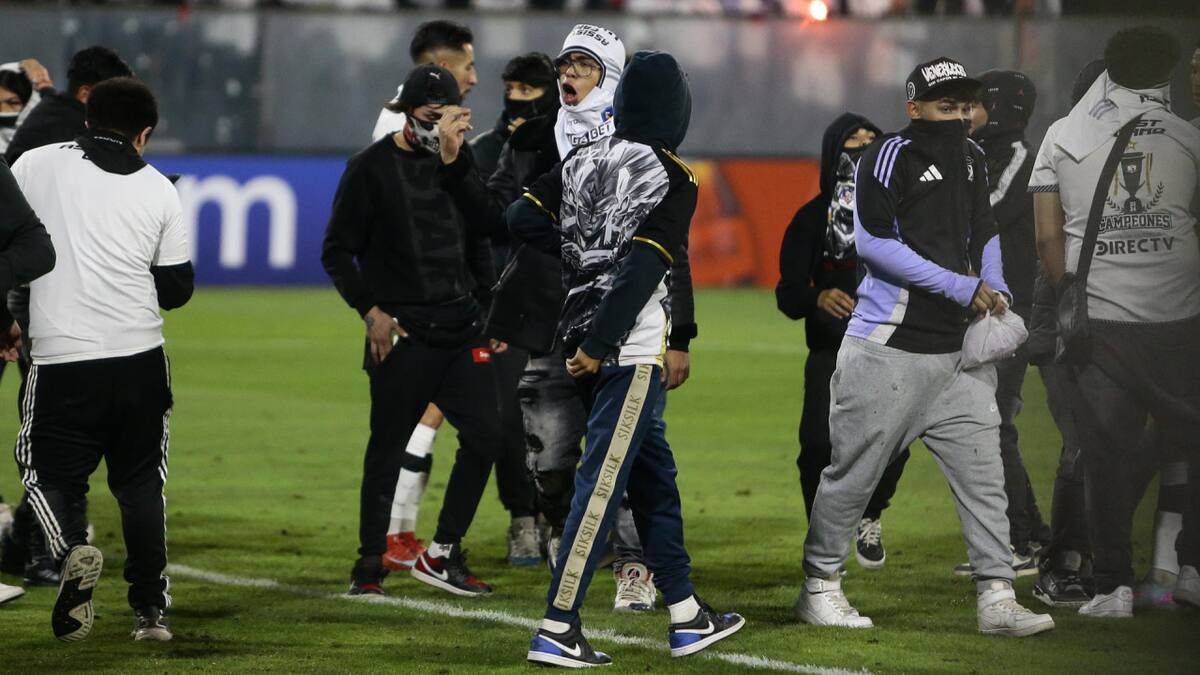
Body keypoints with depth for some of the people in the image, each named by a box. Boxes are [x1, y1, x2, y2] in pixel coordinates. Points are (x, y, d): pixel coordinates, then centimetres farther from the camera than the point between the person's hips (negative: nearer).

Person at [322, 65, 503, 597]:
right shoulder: (371, 169, -4)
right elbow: (337, 253, -2)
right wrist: (371, 310, -12)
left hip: (461, 327, 5)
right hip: (401, 332, -5)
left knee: (484, 435, -3)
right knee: (388, 449, -1)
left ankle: (443, 554, 8)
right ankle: (370, 564, 11)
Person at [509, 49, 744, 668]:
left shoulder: (583, 161, 8)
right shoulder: (672, 181, -11)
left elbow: (522, 218, 5)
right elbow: (641, 270, -19)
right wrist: (598, 346, -19)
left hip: (584, 338, 8)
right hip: (629, 352, -8)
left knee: (653, 476, 17)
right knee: (603, 484, -6)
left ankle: (686, 616, 24)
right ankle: (556, 629, -8)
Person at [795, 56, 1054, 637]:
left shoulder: (972, 159, 15)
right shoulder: (890, 157, -9)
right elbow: (873, 241, -17)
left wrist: (996, 291, 7)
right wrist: (959, 286, -19)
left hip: (959, 349, 7)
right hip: (889, 347, -7)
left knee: (982, 469, 0)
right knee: (855, 470, 1)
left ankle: (996, 600, 0)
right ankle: (820, 588, 14)